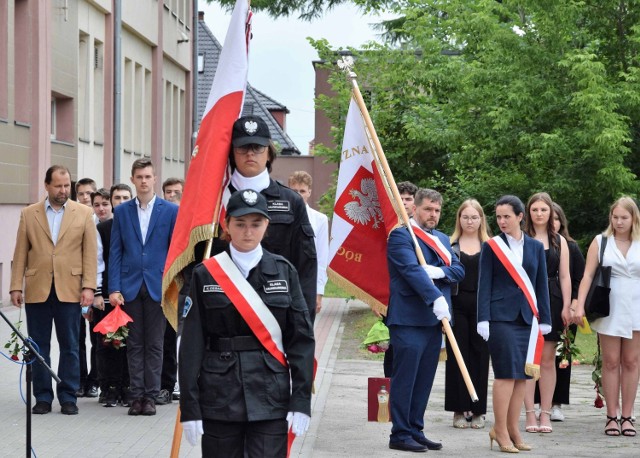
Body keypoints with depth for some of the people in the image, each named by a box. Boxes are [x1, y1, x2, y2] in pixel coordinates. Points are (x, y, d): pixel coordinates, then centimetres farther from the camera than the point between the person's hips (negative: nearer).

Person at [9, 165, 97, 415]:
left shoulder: (84, 213, 6)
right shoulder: (28, 214, 8)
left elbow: (90, 253, 2)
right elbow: (20, 253, 6)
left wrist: (88, 286, -7)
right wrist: (16, 287, 0)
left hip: (69, 290, -1)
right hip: (37, 290, 1)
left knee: (70, 347, 3)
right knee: (38, 346, 5)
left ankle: (68, 397, 10)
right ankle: (43, 397, 12)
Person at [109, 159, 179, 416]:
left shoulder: (170, 211, 2)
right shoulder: (121, 212, 7)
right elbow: (115, 252, 6)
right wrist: (114, 288, -2)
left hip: (157, 286, -1)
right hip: (130, 286, 1)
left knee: (154, 344, 3)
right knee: (134, 344, 5)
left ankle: (151, 396, 8)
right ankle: (136, 395, 9)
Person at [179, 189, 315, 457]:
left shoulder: (284, 272, 4)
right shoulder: (205, 274, 2)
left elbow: (302, 339, 3)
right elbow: (191, 344, 0)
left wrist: (301, 400, -5)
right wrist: (189, 407, -5)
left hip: (270, 396, 0)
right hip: (219, 397, 0)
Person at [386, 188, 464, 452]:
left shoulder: (442, 239, 20)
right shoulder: (400, 236, -6)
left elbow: (459, 270, 10)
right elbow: (412, 269, -19)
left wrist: (440, 271, -12)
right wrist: (436, 298, -30)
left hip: (434, 319, 8)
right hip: (408, 319, -8)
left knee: (424, 379, 10)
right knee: (405, 378, -5)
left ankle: (415, 431, 16)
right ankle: (400, 435, -1)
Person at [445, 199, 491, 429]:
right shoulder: (449, 244, 7)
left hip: (482, 306, 0)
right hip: (457, 305, 0)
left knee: (480, 356, 2)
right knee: (457, 356, 0)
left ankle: (478, 410, 11)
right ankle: (459, 410, 7)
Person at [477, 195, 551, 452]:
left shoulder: (535, 247, 10)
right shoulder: (491, 247, 1)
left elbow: (542, 285, 12)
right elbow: (484, 285, -1)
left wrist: (544, 319, 7)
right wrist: (483, 320, -8)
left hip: (527, 318, 4)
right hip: (501, 317, -4)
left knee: (522, 375, 5)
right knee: (506, 374, -7)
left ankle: (513, 429, 13)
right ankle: (500, 431, 0)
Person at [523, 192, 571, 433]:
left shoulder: (559, 241, 12)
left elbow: (565, 276, 9)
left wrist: (566, 306, 1)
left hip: (551, 301, 2)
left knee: (548, 359, 3)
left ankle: (545, 414, 7)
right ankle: (530, 414, 0)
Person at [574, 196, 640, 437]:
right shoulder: (600, 241, 4)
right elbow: (588, 275, 1)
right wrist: (580, 305, -11)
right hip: (609, 311, -1)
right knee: (611, 362, 2)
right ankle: (612, 416, 6)